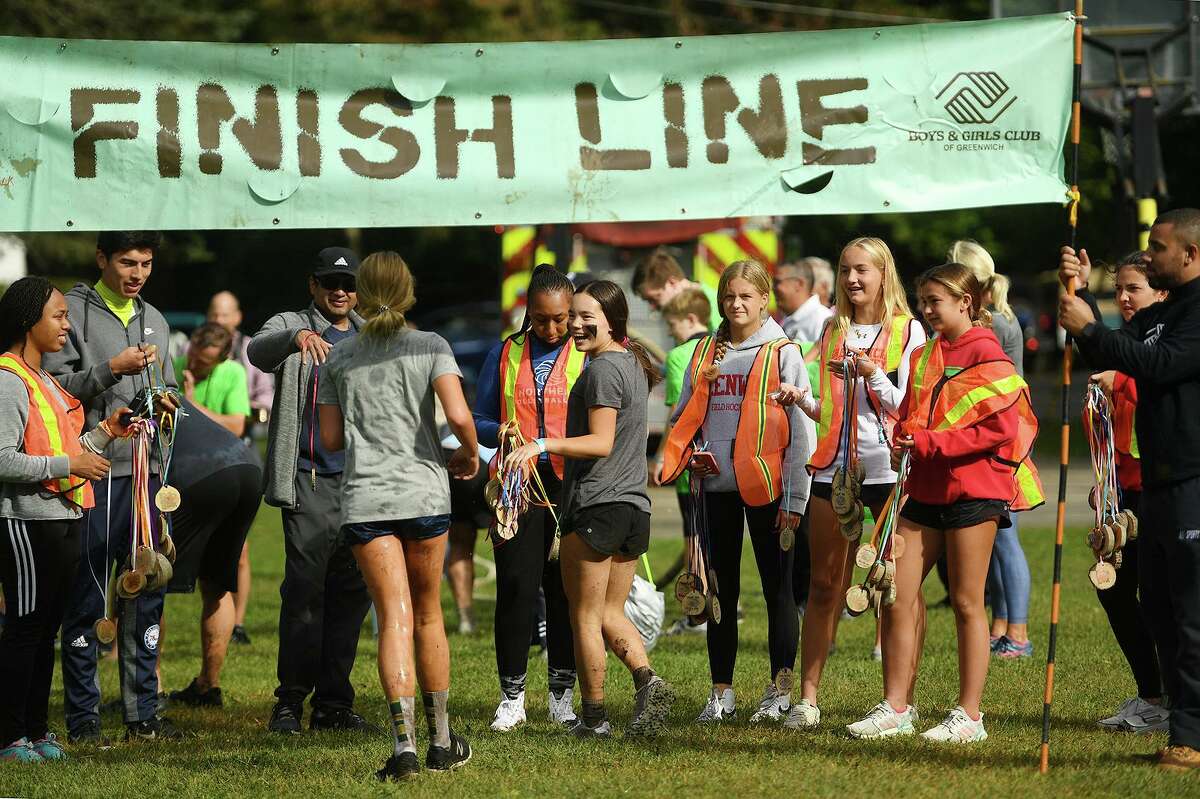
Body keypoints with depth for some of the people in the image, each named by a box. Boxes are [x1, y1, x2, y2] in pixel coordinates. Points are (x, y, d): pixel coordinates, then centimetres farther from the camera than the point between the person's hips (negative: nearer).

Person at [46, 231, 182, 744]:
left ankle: (142, 713, 15)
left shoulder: (154, 321, 17)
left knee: (146, 596, 9)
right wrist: (110, 370, -21)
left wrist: (165, 399, 4)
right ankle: (83, 716, 2)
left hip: (147, 472, 6)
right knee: (86, 598, -3)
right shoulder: (74, 311, -3)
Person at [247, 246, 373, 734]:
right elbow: (258, 352, -23)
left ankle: (334, 703, 10)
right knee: (304, 589, -11)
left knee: (353, 592, 5)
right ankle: (290, 702, -8)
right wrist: (297, 337, -44)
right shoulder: (291, 327, 0)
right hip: (311, 480, -5)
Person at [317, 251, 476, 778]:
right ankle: (441, 741, 21)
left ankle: (404, 741, -20)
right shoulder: (430, 346, 0)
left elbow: (330, 439, 8)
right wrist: (470, 454, 6)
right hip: (424, 494, -1)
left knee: (394, 619, -5)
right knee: (427, 616, 14)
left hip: (364, 498, 1)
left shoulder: (340, 358, 7)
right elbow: (458, 416, -13)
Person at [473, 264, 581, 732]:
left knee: (565, 591, 2)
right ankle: (511, 697, 4)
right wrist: (500, 431, -9)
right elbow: (478, 420, 12)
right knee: (516, 589, -4)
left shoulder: (586, 358, 4)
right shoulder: (505, 356, 9)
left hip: (569, 487, -1)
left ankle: (563, 695, 12)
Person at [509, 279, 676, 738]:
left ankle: (594, 717, 4)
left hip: (597, 506, -9)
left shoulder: (602, 369, -13)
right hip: (634, 505, 9)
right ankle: (647, 680, -9)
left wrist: (543, 445, -26)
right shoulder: (633, 363, 15)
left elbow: (601, 442, -20)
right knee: (611, 613, 14)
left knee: (584, 616, 1)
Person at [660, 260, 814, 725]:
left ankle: (780, 692, 7)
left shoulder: (783, 355, -2)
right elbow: (685, 417, 16)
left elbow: (799, 430, -5)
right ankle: (721, 694, 13)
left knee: (777, 588, 2)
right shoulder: (705, 354, 11)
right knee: (721, 590, 8)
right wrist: (670, 462, -3)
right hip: (717, 486, 4)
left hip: (766, 486, -4)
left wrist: (796, 499, -10)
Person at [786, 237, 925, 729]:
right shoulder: (833, 331, 15)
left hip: (888, 468, -4)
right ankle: (808, 697, 4)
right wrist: (802, 400, 1)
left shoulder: (907, 331, 2)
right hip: (834, 467, 4)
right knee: (824, 585, 3)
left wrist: (873, 374, -16)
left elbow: (908, 407, -3)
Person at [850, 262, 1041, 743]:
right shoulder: (924, 357, 15)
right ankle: (896, 708, 9)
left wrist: (930, 443, -19)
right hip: (925, 490, 8)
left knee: (966, 603, -2)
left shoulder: (986, 356, -9)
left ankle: (969, 716, 5)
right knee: (895, 594, 3)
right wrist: (903, 442, 0)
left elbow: (1000, 428, -17)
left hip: (972, 489, -8)